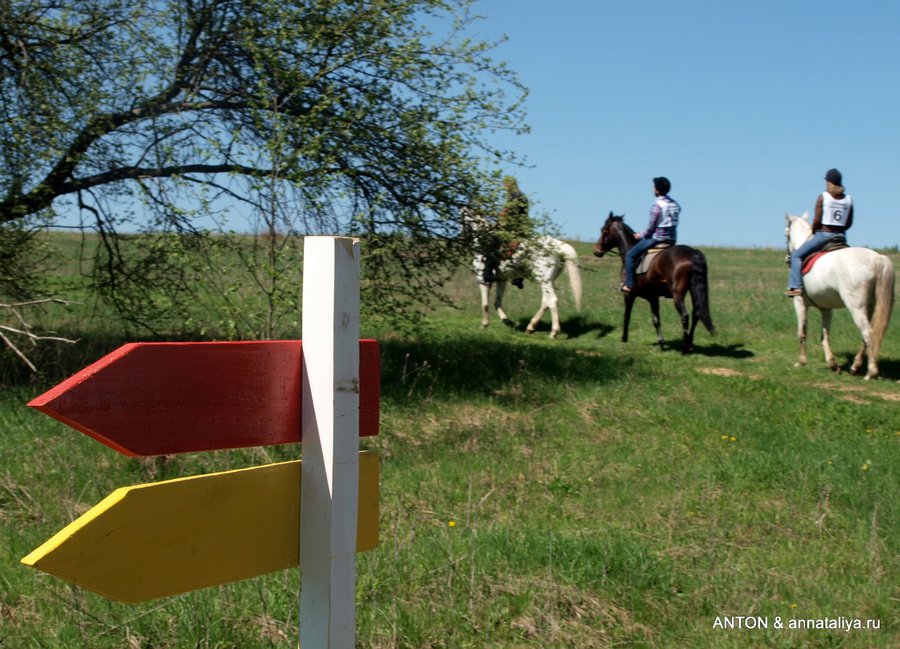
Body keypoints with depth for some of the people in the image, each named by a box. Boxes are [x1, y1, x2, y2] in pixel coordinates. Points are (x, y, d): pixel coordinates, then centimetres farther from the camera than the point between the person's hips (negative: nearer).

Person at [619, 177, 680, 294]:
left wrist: (641, 235, 2)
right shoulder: (675, 204, 7)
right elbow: (672, 223, 13)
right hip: (672, 239, 9)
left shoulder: (657, 205, -17)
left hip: (657, 238, -9)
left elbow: (651, 227, -16)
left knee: (630, 254, 3)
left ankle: (628, 285, -1)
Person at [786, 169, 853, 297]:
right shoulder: (848, 200, 5)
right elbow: (849, 224, 7)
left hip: (823, 234, -5)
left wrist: (813, 232, 7)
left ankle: (796, 286, -10)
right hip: (840, 237, 5)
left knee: (797, 255, 3)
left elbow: (817, 220, -10)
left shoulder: (823, 197, -8)